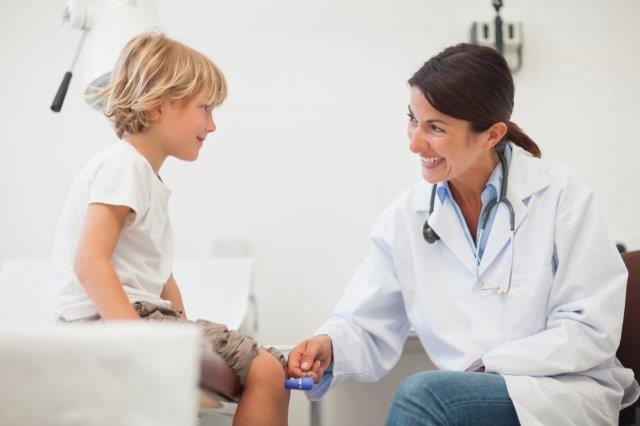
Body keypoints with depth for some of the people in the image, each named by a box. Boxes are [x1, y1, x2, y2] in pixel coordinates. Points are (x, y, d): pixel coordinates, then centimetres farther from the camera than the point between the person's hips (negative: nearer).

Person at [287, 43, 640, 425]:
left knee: (422, 393, -30)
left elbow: (593, 330, -8)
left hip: (571, 394, -3)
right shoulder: (405, 217, 5)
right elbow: (370, 330, 4)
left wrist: (491, 366, -15)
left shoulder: (561, 195, -6)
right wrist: (331, 347, -18)